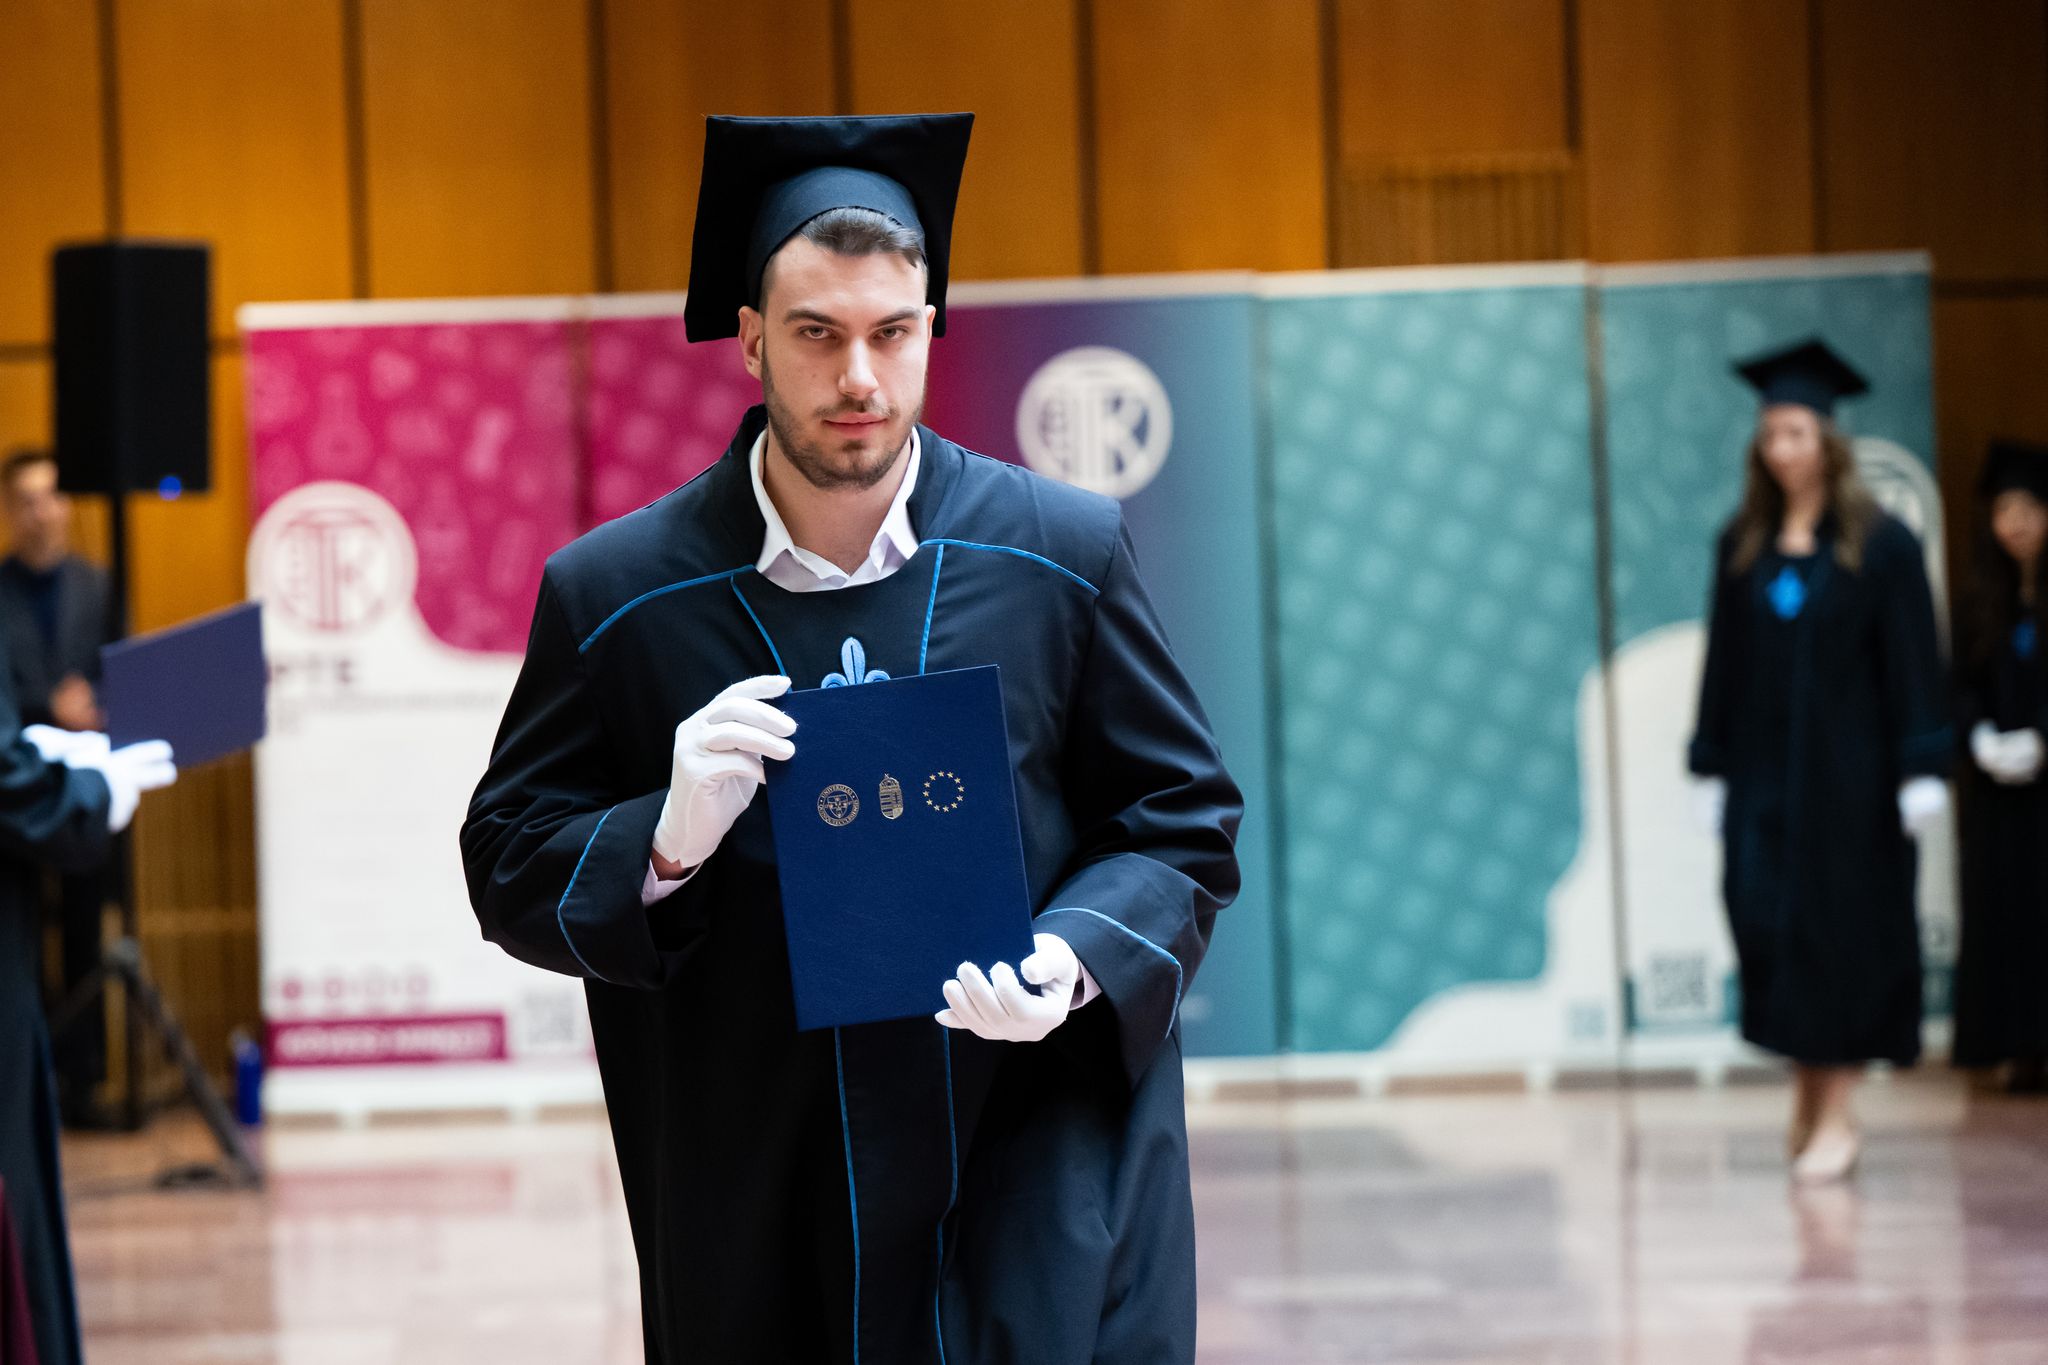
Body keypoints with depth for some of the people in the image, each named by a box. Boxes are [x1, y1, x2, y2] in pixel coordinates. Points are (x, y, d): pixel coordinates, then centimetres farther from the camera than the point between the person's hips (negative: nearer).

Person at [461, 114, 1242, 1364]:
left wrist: (1080, 959, -16)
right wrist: (666, 841, -17)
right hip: (756, 1219, 1)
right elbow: (507, 863, 4)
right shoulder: (614, 595, -2)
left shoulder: (1065, 554, -1)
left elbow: (1187, 825, 4)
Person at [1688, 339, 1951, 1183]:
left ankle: (1835, 1113, 1)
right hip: (1764, 773, 3)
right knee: (1767, 920, -1)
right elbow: (1724, 663, 10)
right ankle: (1812, 1089, 16)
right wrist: (1712, 767, 7)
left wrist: (1921, 771, -11)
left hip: (1849, 772, -3)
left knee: (1839, 924, -3)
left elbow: (1913, 663, -5)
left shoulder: (1879, 545, -4)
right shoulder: (1743, 547, 7)